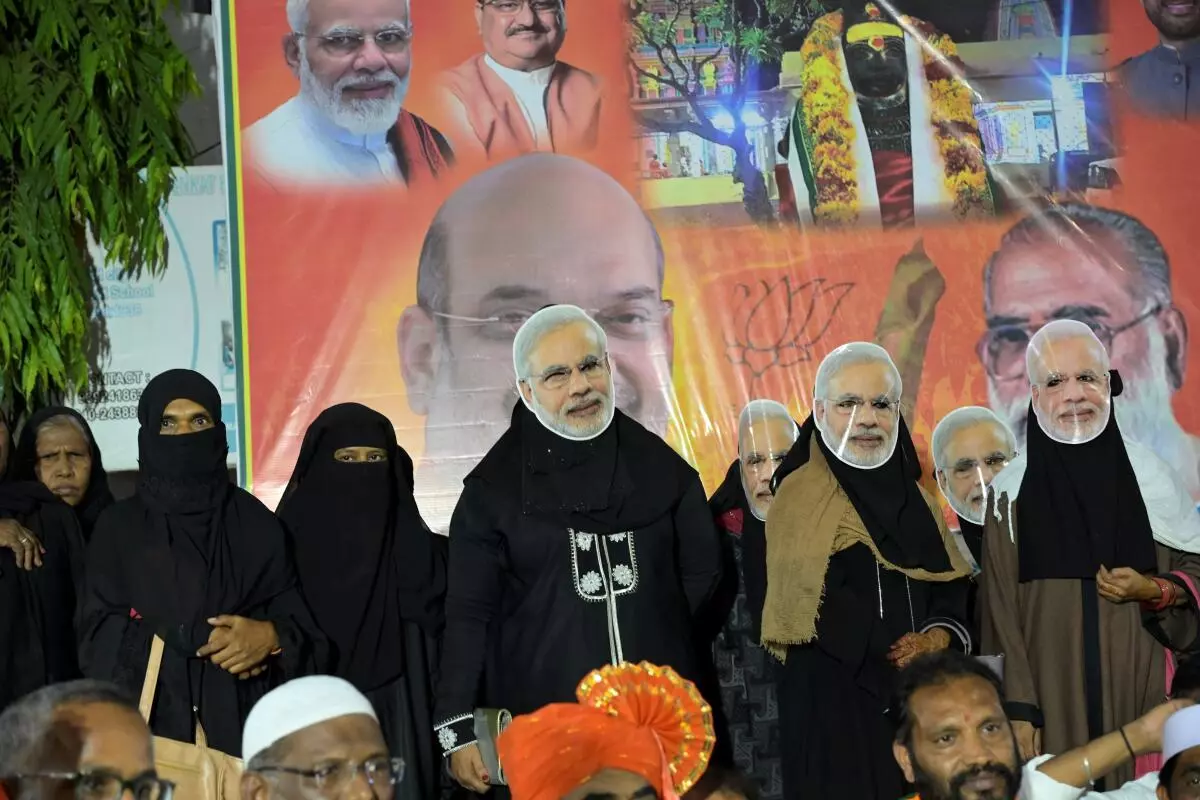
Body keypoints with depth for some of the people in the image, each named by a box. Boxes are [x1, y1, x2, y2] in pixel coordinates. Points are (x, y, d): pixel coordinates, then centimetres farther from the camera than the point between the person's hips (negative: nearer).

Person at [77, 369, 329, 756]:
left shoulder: (256, 523, 10)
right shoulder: (118, 528, 8)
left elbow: (299, 622, 6)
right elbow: (98, 637, -1)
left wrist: (271, 637, -16)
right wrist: (201, 640, -11)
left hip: (243, 721, 1)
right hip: (153, 726, -1)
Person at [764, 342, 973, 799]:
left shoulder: (914, 498, 14)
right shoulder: (801, 494, -6)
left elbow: (951, 588, 12)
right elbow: (806, 601, -15)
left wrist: (939, 639, -9)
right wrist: (896, 649, -13)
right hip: (834, 697, -6)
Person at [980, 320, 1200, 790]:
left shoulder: (1145, 473, 3)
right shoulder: (1012, 490, -1)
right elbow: (1001, 610, -1)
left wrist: (1153, 590, -10)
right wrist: (1019, 710, -7)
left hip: (1137, 681, 1)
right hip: (1053, 690, -1)